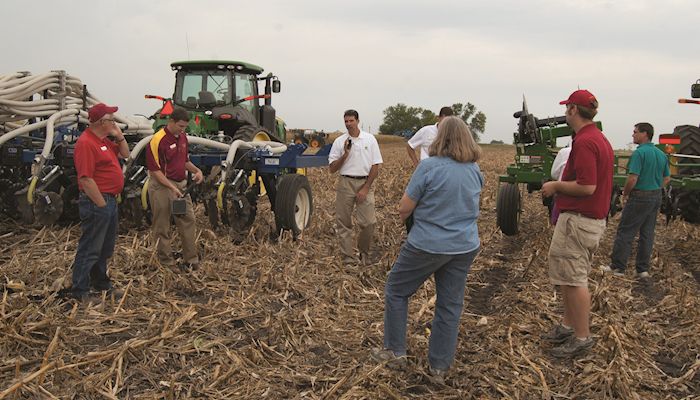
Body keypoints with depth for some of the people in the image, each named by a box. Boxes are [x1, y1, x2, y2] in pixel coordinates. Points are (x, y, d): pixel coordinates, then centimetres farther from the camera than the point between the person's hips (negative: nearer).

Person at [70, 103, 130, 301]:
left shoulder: (104, 140, 11)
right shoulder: (86, 143, -20)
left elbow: (125, 154, 23)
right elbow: (86, 179, -24)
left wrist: (119, 136, 5)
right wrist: (101, 204, -19)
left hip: (110, 200, 10)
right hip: (96, 203, -10)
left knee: (106, 248, 21)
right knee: (90, 249, -1)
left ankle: (101, 281, 35)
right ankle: (80, 291, 9)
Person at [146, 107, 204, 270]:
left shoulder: (182, 137, 7)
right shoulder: (158, 140, -17)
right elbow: (154, 170, -17)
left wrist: (197, 171, 2)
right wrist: (172, 187, -23)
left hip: (181, 184, 8)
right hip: (162, 186, -8)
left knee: (188, 220, 9)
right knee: (162, 226, 5)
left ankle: (191, 259, 18)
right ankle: (167, 262, 16)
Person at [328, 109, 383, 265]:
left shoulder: (370, 139, 4)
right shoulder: (339, 141, 5)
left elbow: (375, 166, 2)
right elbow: (332, 169, 3)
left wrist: (365, 188, -6)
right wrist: (345, 154, -11)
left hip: (365, 183, -1)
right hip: (345, 183, 1)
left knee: (368, 222, -6)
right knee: (344, 223, 3)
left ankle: (364, 253, 19)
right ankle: (348, 258, 14)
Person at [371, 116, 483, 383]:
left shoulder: (429, 166, -16)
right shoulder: (475, 170, 2)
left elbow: (403, 210, -13)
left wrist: (408, 213, 8)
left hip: (428, 245, -5)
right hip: (465, 247, 5)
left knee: (396, 290, 16)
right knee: (451, 304, 13)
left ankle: (395, 351, 23)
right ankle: (440, 367, 23)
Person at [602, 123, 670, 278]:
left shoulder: (639, 153, -16)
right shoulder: (661, 154, 9)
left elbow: (632, 179, -22)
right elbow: (667, 178, 16)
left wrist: (625, 193, -6)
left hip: (640, 197, -8)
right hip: (656, 197, 8)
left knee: (625, 232, 0)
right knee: (647, 234, 11)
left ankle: (617, 267, 4)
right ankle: (643, 269, 15)